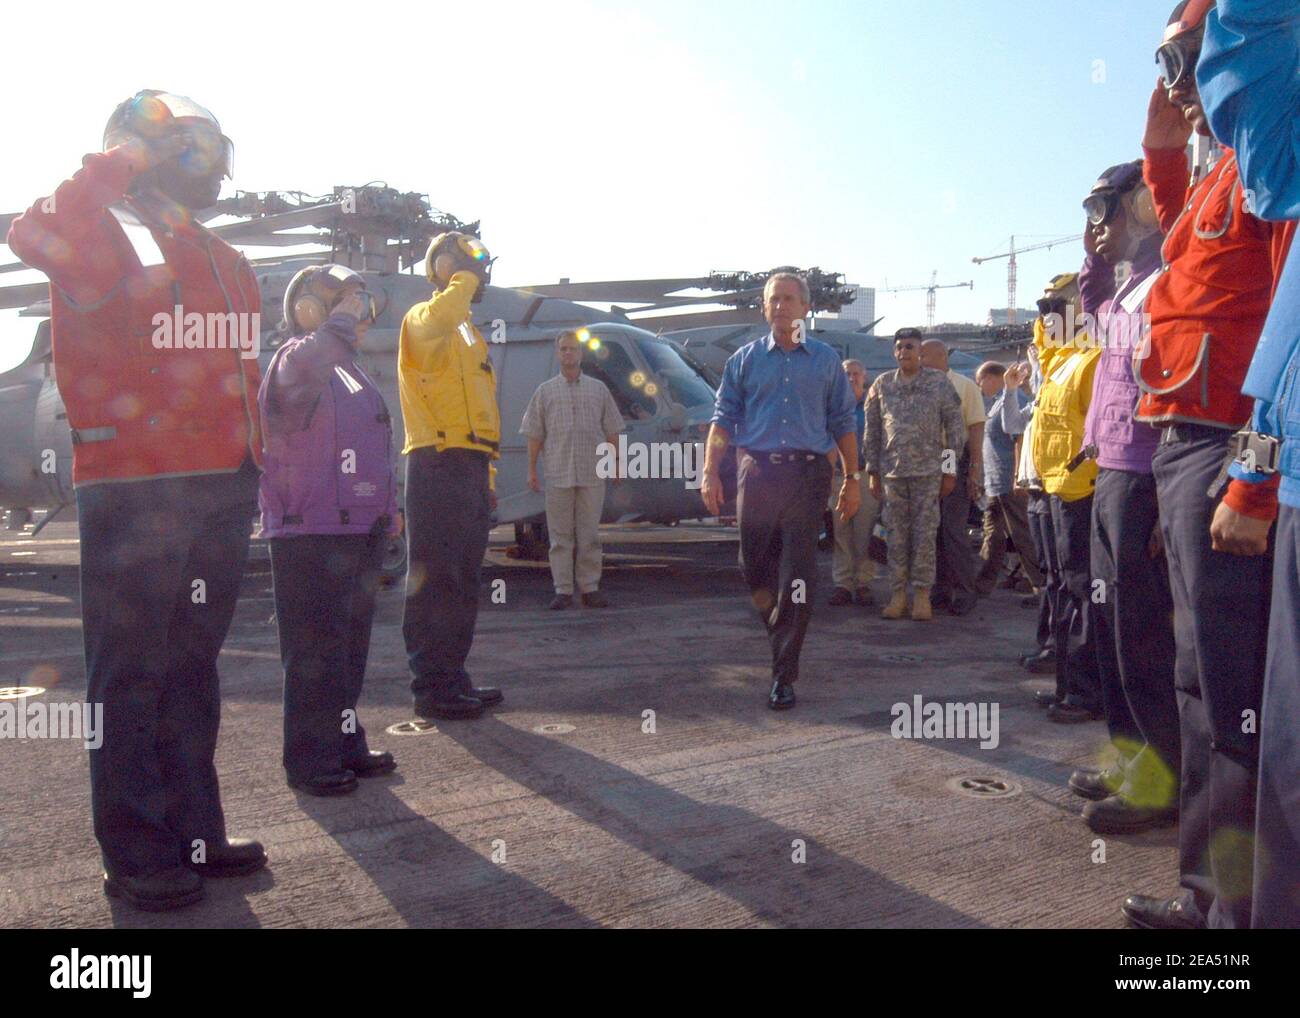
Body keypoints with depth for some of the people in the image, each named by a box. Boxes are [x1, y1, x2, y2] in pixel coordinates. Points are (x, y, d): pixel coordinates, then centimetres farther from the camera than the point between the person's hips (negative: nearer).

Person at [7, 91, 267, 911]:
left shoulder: (222, 260, 21)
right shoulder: (103, 231, 0)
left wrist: (250, 471, 15)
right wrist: (121, 161, -15)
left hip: (220, 487, 8)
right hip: (133, 488, -7)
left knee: (193, 667, 13)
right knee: (132, 674, -1)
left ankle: (195, 833, 23)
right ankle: (138, 855, 8)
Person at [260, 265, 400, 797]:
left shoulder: (350, 371, 19)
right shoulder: (293, 360, -9)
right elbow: (307, 361, -37)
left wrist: (387, 508, 23)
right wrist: (344, 317, -22)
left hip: (359, 529, 9)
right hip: (310, 533, -9)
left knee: (351, 643, 16)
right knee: (316, 648, -5)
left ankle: (345, 743, 27)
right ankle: (310, 760, 4)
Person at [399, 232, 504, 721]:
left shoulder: (467, 331, 26)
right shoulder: (422, 319, -2)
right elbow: (437, 319, -31)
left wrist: (486, 478, 20)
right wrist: (465, 278, -13)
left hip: (469, 466, 9)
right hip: (439, 464, -9)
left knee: (463, 580, 12)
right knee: (436, 580, -8)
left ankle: (453, 678, 20)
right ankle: (432, 686, -3)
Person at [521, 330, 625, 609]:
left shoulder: (598, 389, 12)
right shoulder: (545, 391, 10)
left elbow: (611, 431, 13)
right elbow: (535, 434, 9)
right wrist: (532, 469, 3)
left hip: (593, 474, 0)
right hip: (559, 474, 0)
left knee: (589, 534, 3)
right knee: (561, 535, 1)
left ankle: (590, 588, 9)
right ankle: (563, 590, 5)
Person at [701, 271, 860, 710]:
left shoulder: (825, 360, 10)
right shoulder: (745, 359, 11)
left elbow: (843, 423, 11)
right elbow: (724, 418, 5)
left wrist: (851, 480, 6)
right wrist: (710, 471, -6)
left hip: (807, 475, -1)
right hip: (757, 472, 1)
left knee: (798, 578, -6)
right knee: (755, 569, 7)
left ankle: (784, 675, 0)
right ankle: (782, 637, 36)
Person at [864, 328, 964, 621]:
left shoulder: (939, 382, 2)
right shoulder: (882, 385, 9)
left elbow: (955, 427, 2)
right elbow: (872, 431, 11)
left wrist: (949, 469, -2)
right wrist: (873, 472, 8)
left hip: (928, 472, -2)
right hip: (892, 472, 2)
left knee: (925, 534, -1)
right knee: (895, 534, 5)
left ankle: (922, 594, 6)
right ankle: (897, 594, 11)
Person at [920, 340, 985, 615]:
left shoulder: (964, 386, -1)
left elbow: (976, 428, -4)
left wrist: (975, 470, -11)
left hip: (956, 461, -5)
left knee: (953, 528, -7)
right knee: (932, 528, 7)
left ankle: (964, 591, 1)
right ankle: (941, 587, 17)